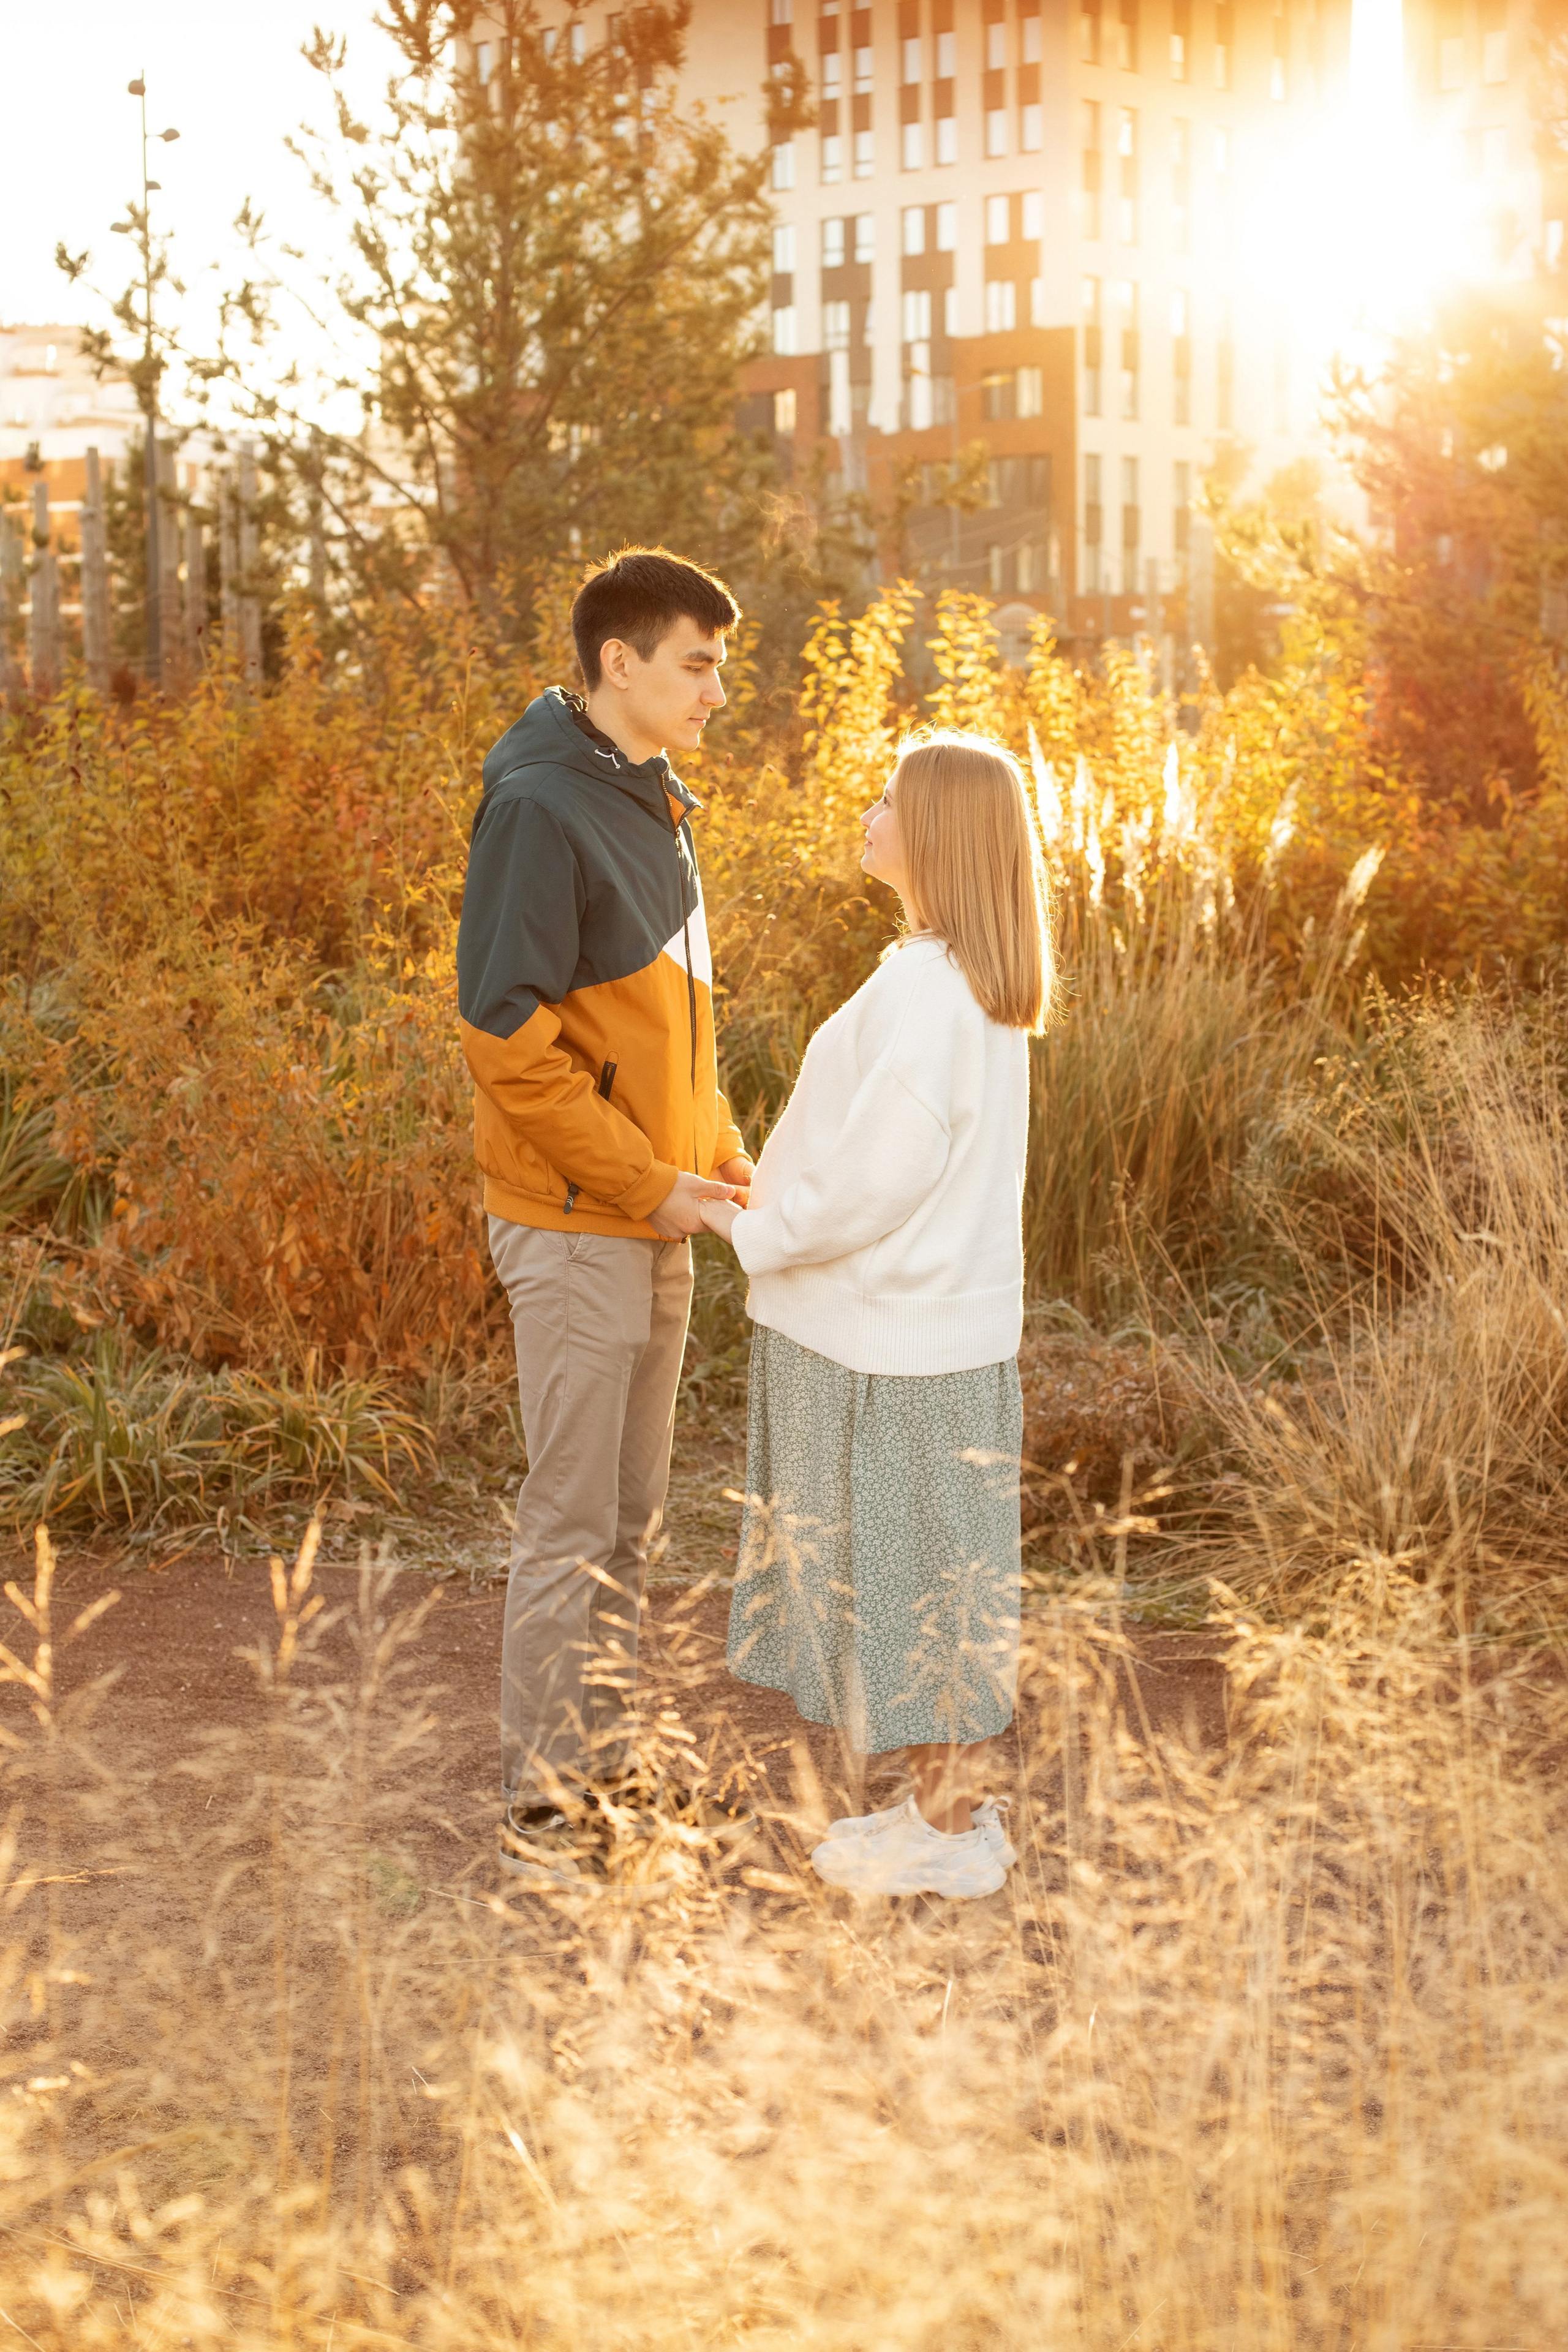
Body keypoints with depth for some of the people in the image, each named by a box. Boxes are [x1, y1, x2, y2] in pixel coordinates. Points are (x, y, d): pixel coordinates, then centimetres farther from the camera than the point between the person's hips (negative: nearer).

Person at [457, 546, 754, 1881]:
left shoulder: (651, 803, 12)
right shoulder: (540, 807, -17)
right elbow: (510, 1039, -21)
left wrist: (720, 1150, 8)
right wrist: (648, 1182, -18)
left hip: (656, 1217, 9)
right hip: (574, 1221, -9)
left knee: (632, 1514, 17)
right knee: (572, 1522, -2)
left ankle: (604, 1757, 29)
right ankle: (542, 1807, 8)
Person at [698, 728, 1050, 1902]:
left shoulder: (923, 990, -22)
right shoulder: (982, 985, 8)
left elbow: (880, 1175, -23)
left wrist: (758, 1231, -9)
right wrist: (777, 1206, 17)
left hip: (899, 1341, -9)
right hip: (941, 1316, 9)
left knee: (915, 1570, 3)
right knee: (930, 1577, 17)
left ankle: (948, 1828, 15)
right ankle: (948, 1801, 27)